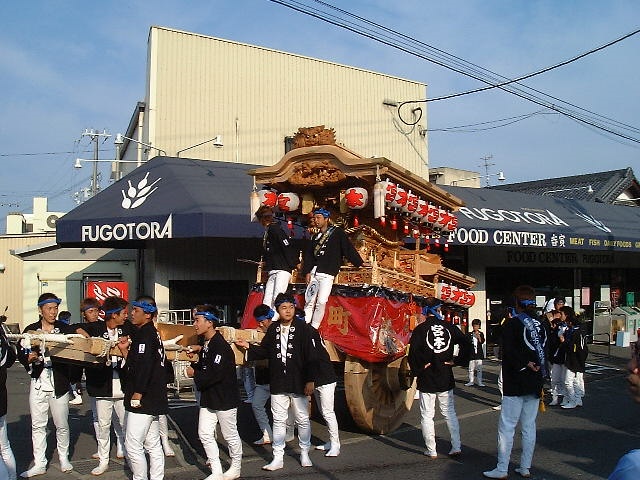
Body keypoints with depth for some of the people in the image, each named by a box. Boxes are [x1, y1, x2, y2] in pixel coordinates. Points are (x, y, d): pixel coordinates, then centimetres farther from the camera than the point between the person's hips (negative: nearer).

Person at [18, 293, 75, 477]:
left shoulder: (65, 329, 1)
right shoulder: (30, 330, 4)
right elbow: (21, 354, 5)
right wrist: (29, 358, -17)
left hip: (59, 383, -1)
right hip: (38, 383, 1)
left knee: (62, 424, 7)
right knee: (37, 425, 6)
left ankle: (64, 458, 25)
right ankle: (39, 464, 15)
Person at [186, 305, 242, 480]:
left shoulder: (220, 346, -22)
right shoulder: (206, 344, 7)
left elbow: (216, 374, -29)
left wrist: (195, 374, -16)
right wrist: (195, 366, -2)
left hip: (225, 398, -9)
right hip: (208, 398, 9)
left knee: (230, 435, 8)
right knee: (204, 433, 8)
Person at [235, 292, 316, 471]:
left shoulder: (302, 327, -8)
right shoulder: (273, 329, 4)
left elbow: (309, 356, -9)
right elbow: (265, 351, 13)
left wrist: (310, 380, -11)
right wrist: (248, 347, 0)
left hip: (298, 382, -3)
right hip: (278, 383, 3)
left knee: (302, 419, 8)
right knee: (278, 420, 8)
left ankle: (304, 453, 26)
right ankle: (278, 458, 16)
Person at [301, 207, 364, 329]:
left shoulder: (337, 232, 2)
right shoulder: (315, 237, 19)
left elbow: (348, 248, -3)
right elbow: (308, 255, 16)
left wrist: (360, 263, -8)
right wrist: (307, 272, 4)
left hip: (327, 274, -5)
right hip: (314, 272, 5)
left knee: (321, 302, -11)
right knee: (309, 301, 2)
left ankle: (313, 329, -4)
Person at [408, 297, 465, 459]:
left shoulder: (420, 329, -10)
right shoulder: (449, 327, 0)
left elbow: (412, 354, -15)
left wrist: (417, 371, -4)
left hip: (426, 380, -3)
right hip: (446, 379, 3)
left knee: (427, 416, 7)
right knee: (450, 413, 16)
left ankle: (431, 450, 11)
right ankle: (456, 447, 15)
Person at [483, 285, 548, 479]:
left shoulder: (512, 324, -11)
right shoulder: (540, 325, 8)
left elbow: (509, 352, -21)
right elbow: (544, 353, 12)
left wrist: (524, 365, -11)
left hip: (516, 383, -6)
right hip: (535, 383, 7)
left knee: (507, 427, -1)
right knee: (529, 426, 12)